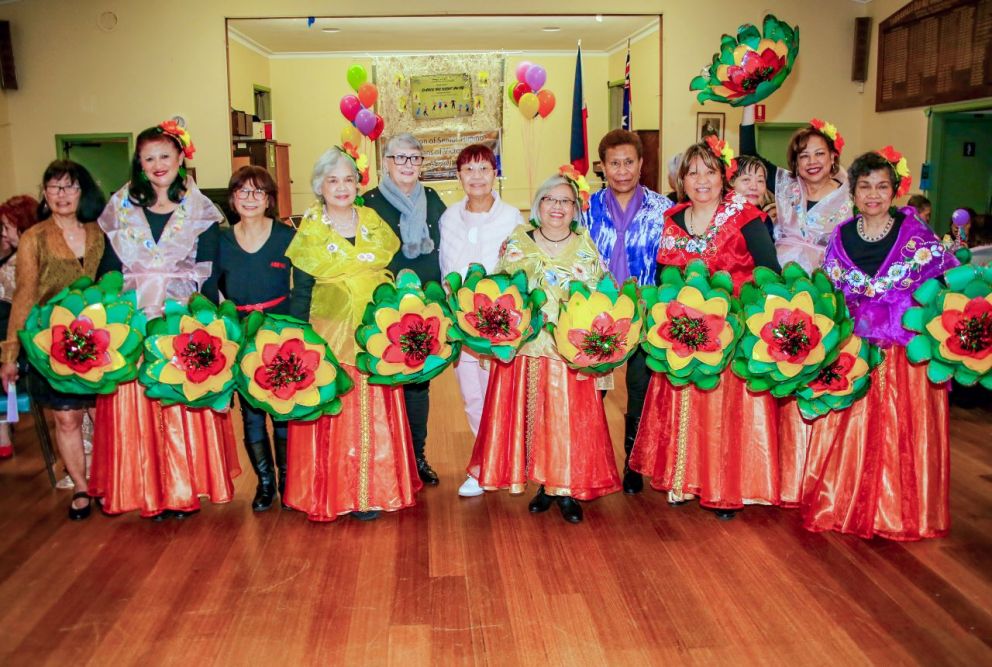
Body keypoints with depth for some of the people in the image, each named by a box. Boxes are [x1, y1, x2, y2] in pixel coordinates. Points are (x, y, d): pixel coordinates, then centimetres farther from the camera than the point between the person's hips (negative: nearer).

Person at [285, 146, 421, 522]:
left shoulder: (374, 223, 8)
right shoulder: (309, 232, 0)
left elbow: (395, 273, 12)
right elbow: (300, 292, -1)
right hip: (330, 336, -2)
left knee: (374, 414, 5)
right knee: (333, 415, 0)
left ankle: (374, 491, 17)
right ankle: (331, 493, 14)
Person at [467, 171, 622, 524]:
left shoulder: (586, 246, 6)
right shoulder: (517, 241, 6)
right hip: (526, 349, 1)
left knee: (569, 416, 0)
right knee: (531, 415, 4)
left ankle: (568, 489, 13)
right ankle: (543, 483, 20)